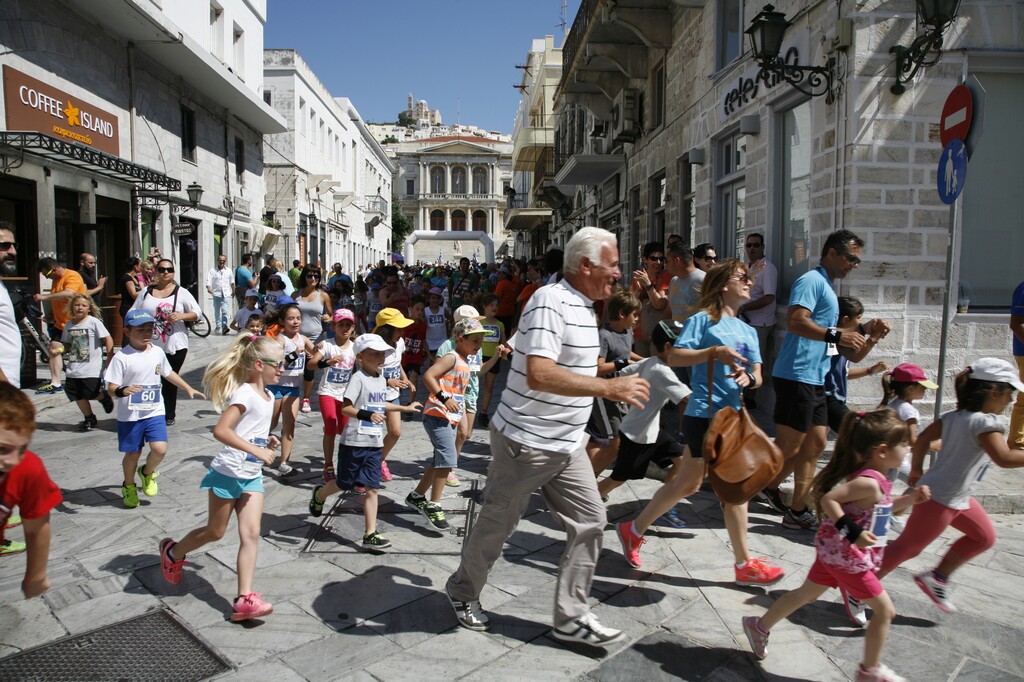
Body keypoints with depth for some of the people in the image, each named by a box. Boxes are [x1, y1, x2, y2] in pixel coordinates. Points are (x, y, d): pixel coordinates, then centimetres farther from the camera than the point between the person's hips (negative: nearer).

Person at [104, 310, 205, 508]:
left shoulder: (157, 352, 2)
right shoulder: (122, 357, -14)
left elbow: (168, 373, 20)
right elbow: (111, 387, -15)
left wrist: (188, 388, 23)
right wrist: (123, 391, -36)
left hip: (154, 412, 3)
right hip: (130, 415, -3)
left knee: (160, 449, -11)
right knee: (133, 453, 9)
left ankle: (147, 473, 23)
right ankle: (129, 487, 37)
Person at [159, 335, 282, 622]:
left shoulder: (268, 396, 9)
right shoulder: (244, 393, -18)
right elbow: (221, 430, -29)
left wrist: (267, 439, 4)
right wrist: (256, 450, -32)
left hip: (252, 476, 7)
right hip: (227, 473, -7)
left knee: (251, 534, -4)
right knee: (214, 532, 11)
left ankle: (244, 599, -4)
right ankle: (172, 552, 41)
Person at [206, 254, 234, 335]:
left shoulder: (228, 271, 8)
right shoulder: (212, 270, 0)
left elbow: (232, 282, 22)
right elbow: (208, 280, -10)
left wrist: (233, 291, 28)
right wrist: (209, 288, -28)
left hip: (226, 294, 0)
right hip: (216, 294, 0)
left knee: (225, 311, -13)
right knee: (217, 311, 13)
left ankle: (224, 327, -19)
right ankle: (218, 325, 31)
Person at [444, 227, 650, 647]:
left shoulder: (583, 307, 10)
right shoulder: (550, 303, -21)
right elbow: (539, 375, -34)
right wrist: (610, 387, -34)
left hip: (567, 444, 9)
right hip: (526, 442, -9)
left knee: (590, 521, 6)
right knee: (497, 523, 9)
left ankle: (571, 617, 18)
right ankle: (463, 591, 34)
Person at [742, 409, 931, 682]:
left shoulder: (870, 477, 6)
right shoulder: (869, 482, -25)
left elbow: (879, 509, 21)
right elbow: (828, 499, -32)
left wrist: (910, 499, 12)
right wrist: (853, 532, -32)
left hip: (835, 551, 10)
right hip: (848, 557, -10)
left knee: (806, 594, 21)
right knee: (885, 610, 6)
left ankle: (760, 626, 32)